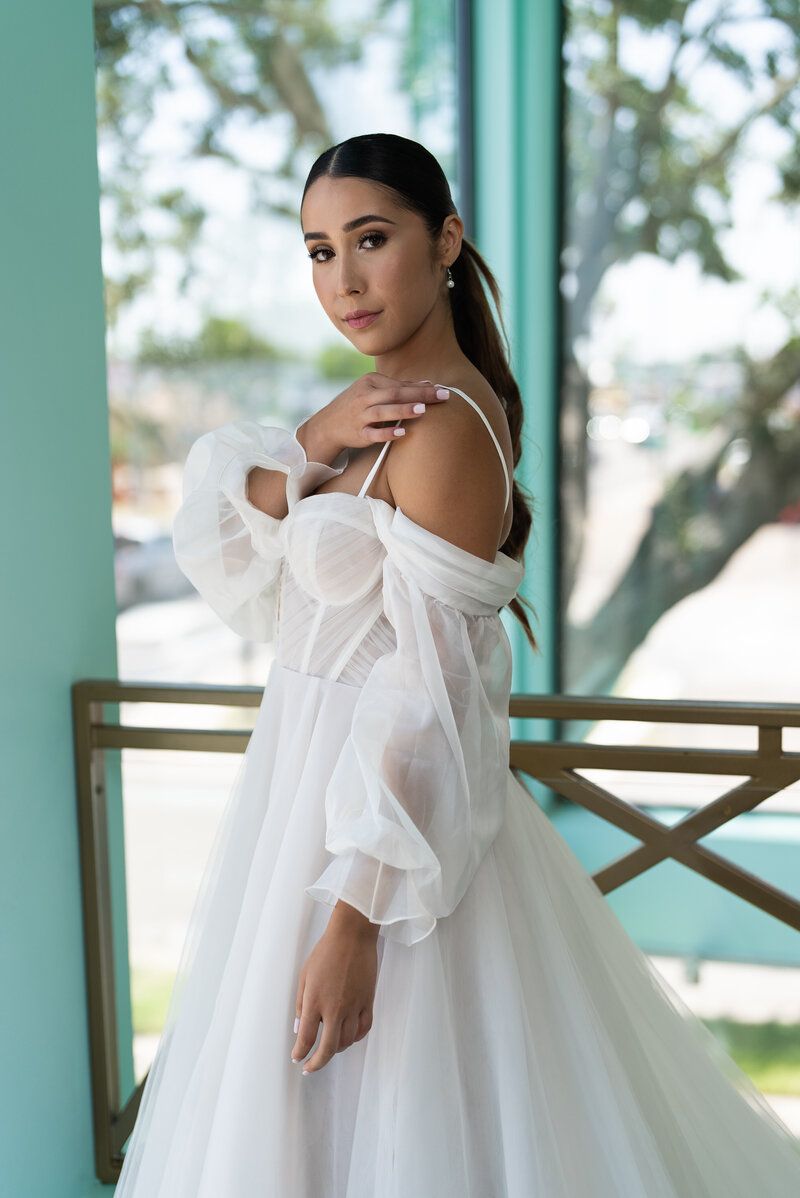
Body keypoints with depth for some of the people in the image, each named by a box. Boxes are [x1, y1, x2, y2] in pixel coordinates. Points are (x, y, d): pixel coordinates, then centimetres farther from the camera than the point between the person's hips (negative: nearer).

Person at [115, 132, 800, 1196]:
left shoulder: (447, 430, -20)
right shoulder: (374, 406, 9)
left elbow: (430, 698, -24)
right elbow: (215, 523, 4)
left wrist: (353, 921, -25)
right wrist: (313, 447, -14)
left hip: (386, 809, -9)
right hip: (309, 776, 10)